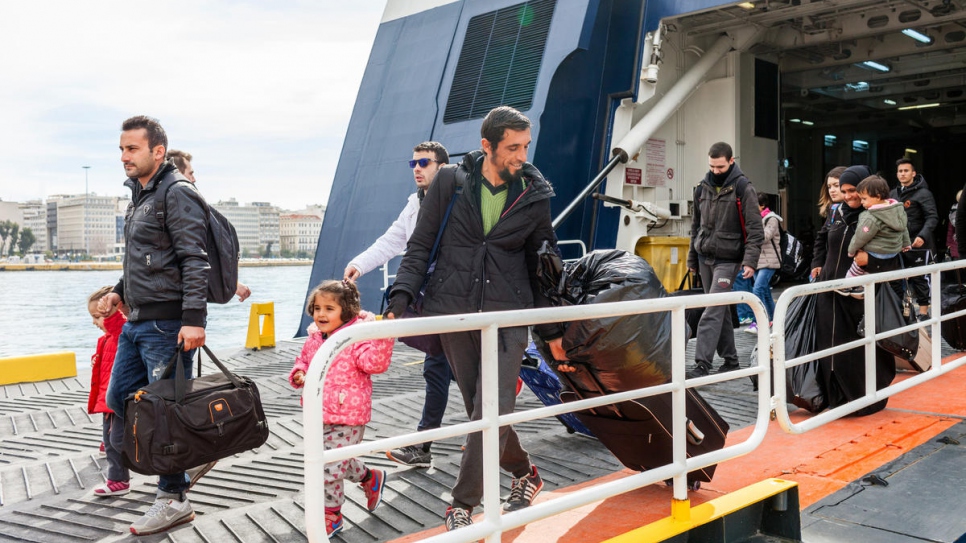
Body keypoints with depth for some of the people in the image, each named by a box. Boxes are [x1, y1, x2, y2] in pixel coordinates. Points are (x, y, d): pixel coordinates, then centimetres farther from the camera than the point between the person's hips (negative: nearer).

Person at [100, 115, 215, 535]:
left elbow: (195, 261, -20)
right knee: (119, 398, 15)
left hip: (167, 324, -10)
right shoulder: (138, 197, 17)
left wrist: (193, 319, -27)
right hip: (136, 322, 10)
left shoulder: (178, 195, -12)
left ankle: (173, 500, 11)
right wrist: (120, 292, 17)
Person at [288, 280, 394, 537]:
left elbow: (374, 362, -28)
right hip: (320, 417, 8)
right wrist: (299, 374, 0)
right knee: (340, 462, 23)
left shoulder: (356, 337, -15)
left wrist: (383, 337, -43)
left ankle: (331, 515, 17)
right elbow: (304, 361, 22)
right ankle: (371, 478, 49)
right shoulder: (314, 341, 6)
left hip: (347, 418, -8)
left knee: (331, 467, -3)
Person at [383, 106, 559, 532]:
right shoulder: (450, 182, 1)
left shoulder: (534, 197, 4)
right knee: (480, 411, 8)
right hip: (454, 313, 1)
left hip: (507, 318, 0)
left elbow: (541, 266, 12)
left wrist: (552, 331, 13)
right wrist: (401, 298, -10)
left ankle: (462, 505, 6)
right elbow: (420, 246, 3)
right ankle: (524, 473, 33)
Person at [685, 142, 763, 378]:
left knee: (712, 312, -13)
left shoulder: (743, 188, -8)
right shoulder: (702, 187, 9)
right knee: (721, 310, 12)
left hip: (727, 259, -6)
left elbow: (754, 229, -10)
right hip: (705, 258, 6)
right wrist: (692, 258, 17)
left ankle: (702, 365, -14)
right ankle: (730, 359, 22)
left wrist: (750, 261, -19)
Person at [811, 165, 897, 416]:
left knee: (861, 349, 2)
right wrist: (817, 264, 14)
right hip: (830, 294, 5)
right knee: (833, 347, 6)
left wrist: (870, 261, -25)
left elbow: (894, 259, -10)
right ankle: (838, 398, 18)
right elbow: (821, 241, 25)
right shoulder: (837, 214, 9)